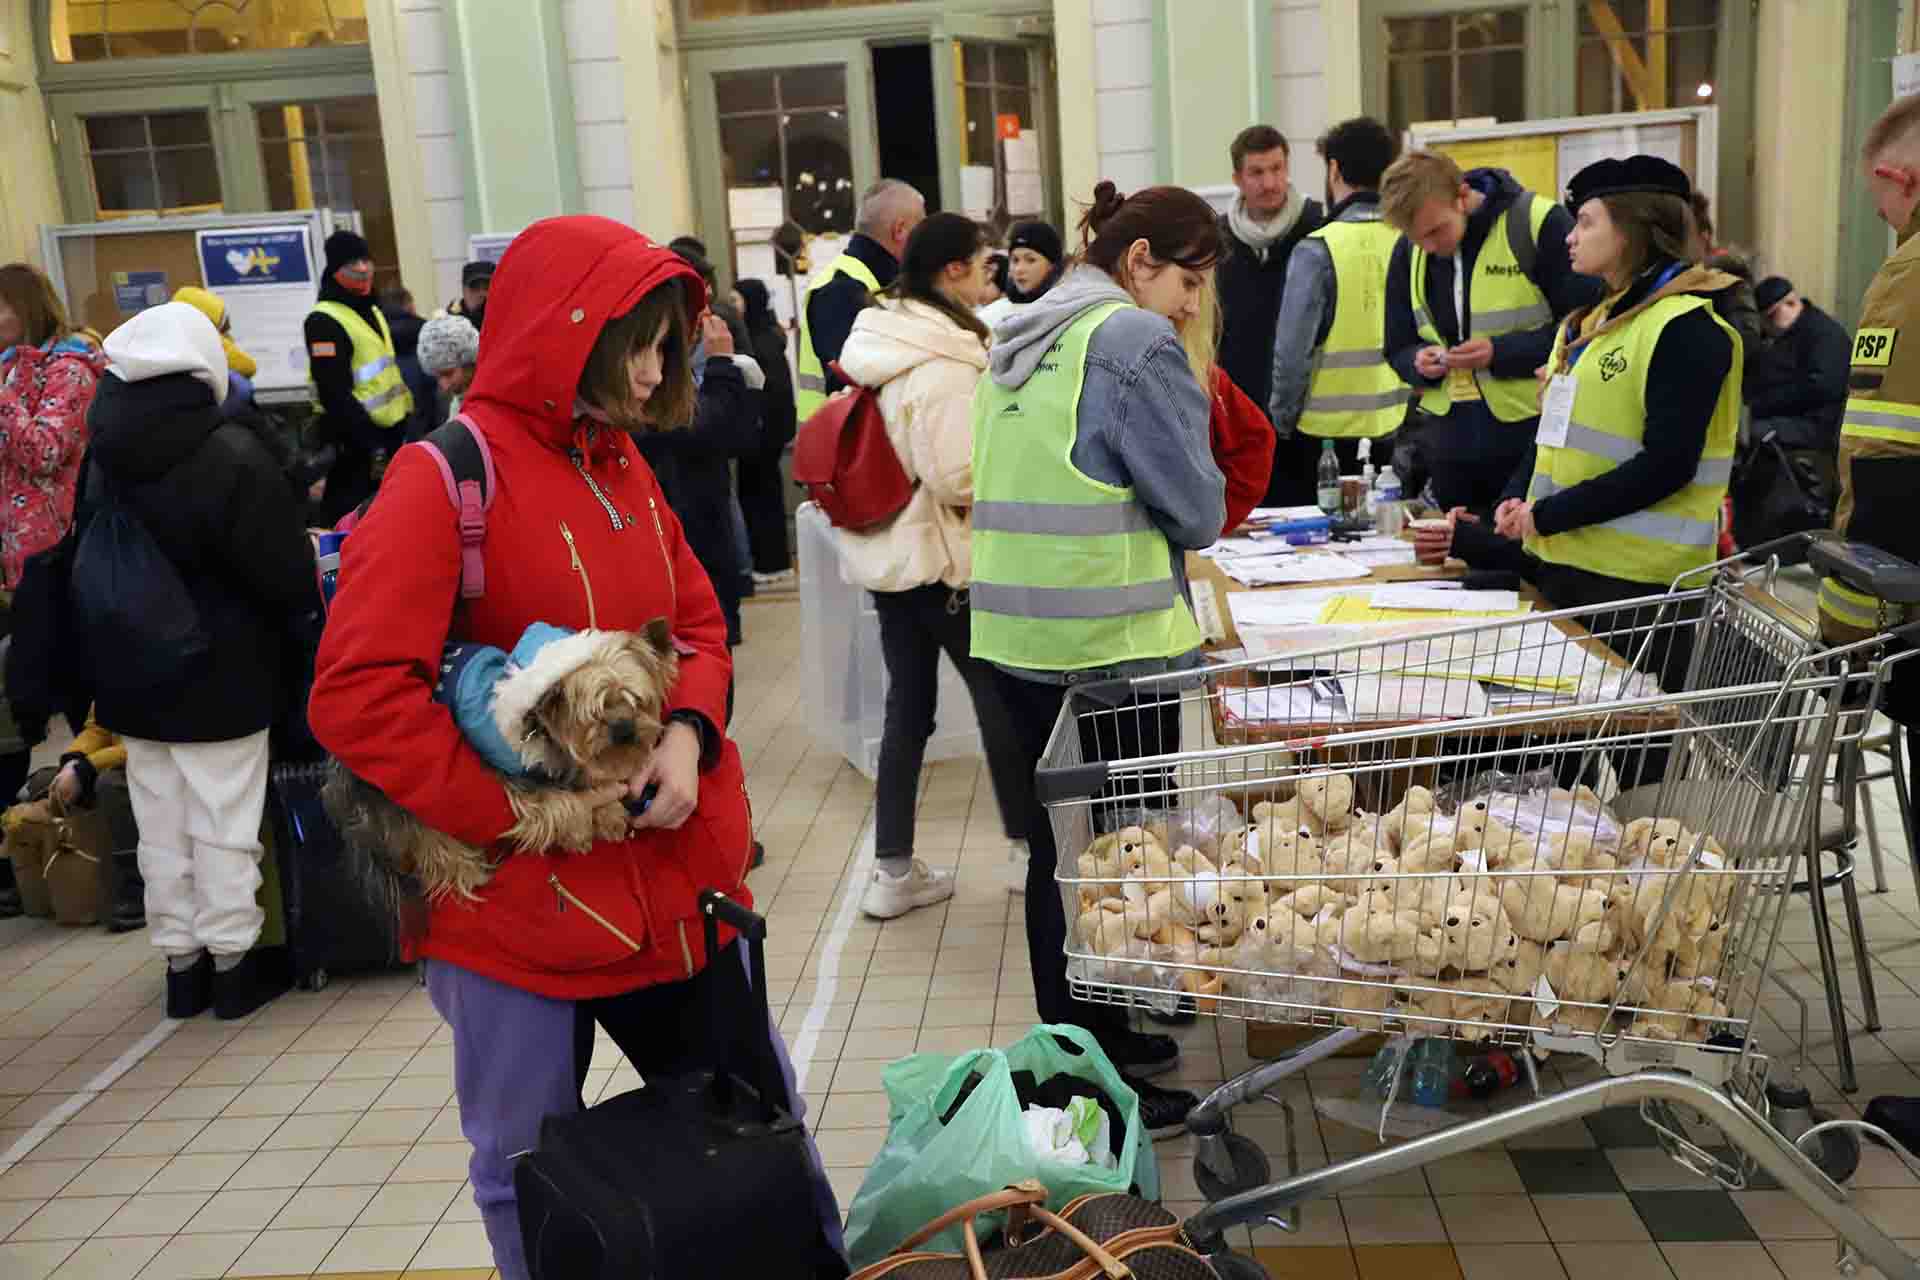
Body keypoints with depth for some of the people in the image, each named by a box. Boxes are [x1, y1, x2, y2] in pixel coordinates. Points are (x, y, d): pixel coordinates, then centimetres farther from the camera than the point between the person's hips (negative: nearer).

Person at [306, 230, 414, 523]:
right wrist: (369, 445, -23)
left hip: (388, 433, 10)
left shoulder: (373, 311, 16)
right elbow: (336, 395, -21)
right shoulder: (324, 321, -16)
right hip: (354, 443, -10)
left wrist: (407, 417, 20)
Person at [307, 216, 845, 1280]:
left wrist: (690, 731, -8)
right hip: (520, 895, -6)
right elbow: (358, 694, -21)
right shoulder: (449, 477, -15)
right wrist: (520, 813, -18)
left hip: (671, 883, 7)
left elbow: (697, 623, 12)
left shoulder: (622, 464, 7)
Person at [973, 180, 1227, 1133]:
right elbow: (1198, 512, -12)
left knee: (1059, 846, 16)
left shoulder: (1022, 340, 14)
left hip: (1017, 636, 8)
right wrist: (1177, 534, 8)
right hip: (1112, 643, -8)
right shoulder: (1136, 341, -12)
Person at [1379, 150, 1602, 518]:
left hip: (1535, 434, -5)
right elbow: (1398, 349, 13)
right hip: (1450, 443, 5)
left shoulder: (1541, 224, -12)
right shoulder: (1408, 252, 5)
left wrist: (1502, 352, -21)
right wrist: (1419, 362, -9)